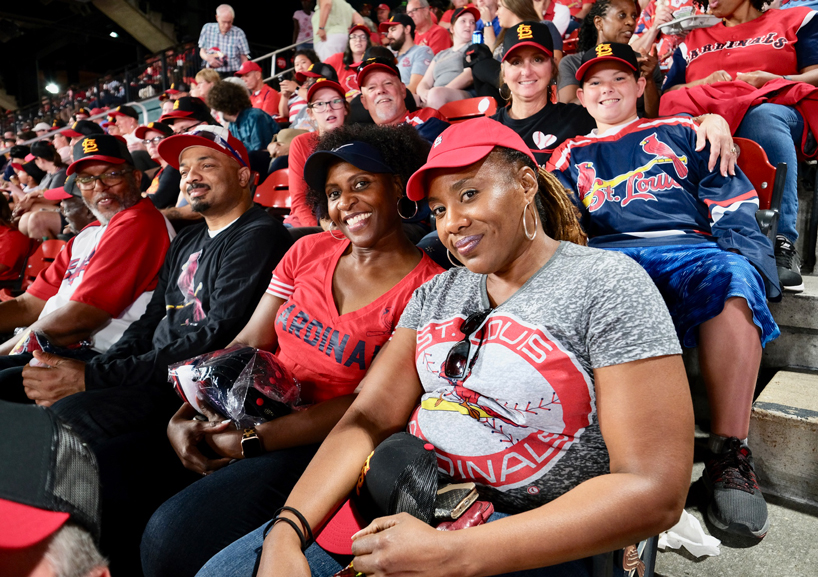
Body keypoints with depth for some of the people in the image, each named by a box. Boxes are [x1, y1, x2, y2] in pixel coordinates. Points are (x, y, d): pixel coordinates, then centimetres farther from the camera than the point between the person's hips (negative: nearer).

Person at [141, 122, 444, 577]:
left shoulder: (425, 285, -10)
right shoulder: (309, 251, 7)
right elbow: (247, 343, 6)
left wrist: (256, 439, -17)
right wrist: (184, 416, -7)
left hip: (320, 443, -5)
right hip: (252, 414, 6)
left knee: (174, 532, -21)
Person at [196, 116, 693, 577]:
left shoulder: (607, 283, -10)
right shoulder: (436, 293, 8)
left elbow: (656, 491, -17)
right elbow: (370, 417, 1)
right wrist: (287, 531, -16)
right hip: (410, 509, 5)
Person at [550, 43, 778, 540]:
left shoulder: (680, 133, 27)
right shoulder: (571, 155, 29)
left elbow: (733, 208, 16)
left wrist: (746, 266, -4)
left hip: (687, 248, 1)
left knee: (729, 274, -35)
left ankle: (731, 454, -28)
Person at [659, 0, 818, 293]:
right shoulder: (691, 41, 33)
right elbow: (668, 95, 20)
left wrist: (770, 80, -7)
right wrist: (705, 83, 1)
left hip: (773, 107, -1)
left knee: (764, 115, -38)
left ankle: (782, 243, -44)